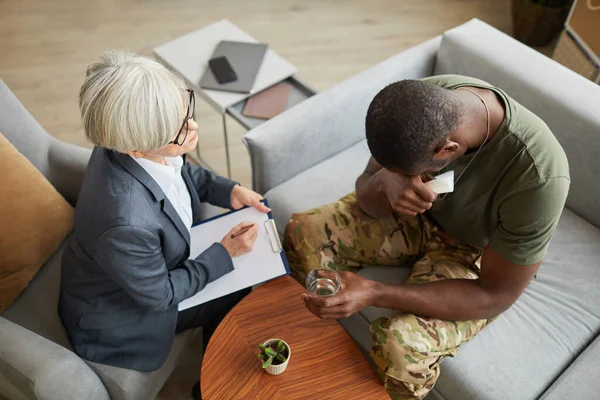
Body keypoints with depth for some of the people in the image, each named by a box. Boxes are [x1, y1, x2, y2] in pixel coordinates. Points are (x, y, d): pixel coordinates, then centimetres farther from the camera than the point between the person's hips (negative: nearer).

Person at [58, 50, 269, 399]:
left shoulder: (129, 144, -23)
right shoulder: (126, 224, -45)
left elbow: (185, 172, 2)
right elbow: (159, 295, -25)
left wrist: (230, 191, -12)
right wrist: (225, 253, -18)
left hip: (156, 264, 7)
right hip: (121, 320, -6)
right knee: (240, 298, 3)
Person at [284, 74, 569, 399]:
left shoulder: (538, 175, -38)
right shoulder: (421, 102, -24)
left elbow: (496, 296, -27)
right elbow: (365, 197, -11)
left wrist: (374, 294, -36)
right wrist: (388, 181, -38)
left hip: (474, 254, -4)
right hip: (417, 214, 5)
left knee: (401, 347, -29)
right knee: (303, 233, -11)